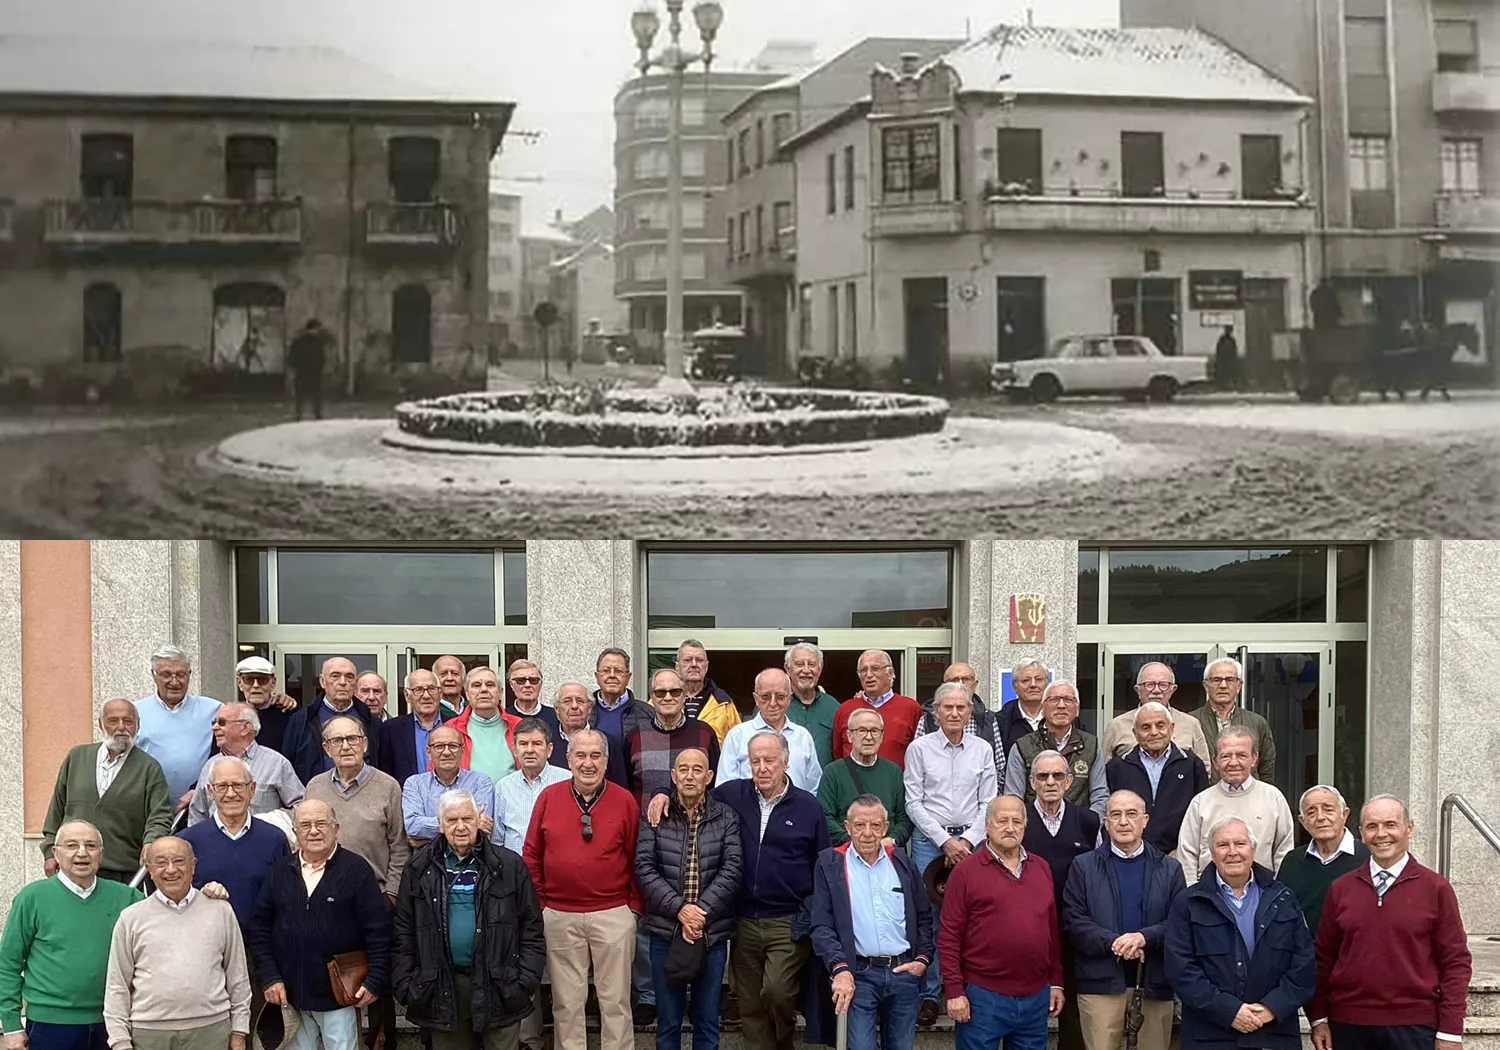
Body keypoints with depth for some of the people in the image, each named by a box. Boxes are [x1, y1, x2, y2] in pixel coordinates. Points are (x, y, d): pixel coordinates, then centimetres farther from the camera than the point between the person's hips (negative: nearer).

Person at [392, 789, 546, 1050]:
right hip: (441, 988, 1)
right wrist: (405, 985, 0)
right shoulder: (420, 870, 5)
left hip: (499, 986, -1)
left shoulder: (509, 866, 0)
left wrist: (526, 981, -5)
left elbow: (531, 928, 2)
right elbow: (403, 933, 7)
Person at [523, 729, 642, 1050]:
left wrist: (634, 906, 0)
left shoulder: (625, 801, 0)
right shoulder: (549, 797, 2)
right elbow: (532, 855, 7)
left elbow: (636, 859, 3)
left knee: (615, 998, 4)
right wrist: (537, 902, 3)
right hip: (559, 916, 1)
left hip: (613, 914, -1)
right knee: (566, 1001, 8)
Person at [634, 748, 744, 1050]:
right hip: (665, 932, 0)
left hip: (712, 933, 0)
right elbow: (644, 868, -7)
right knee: (668, 1022, 8)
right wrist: (679, 908, -17)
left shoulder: (726, 818, 2)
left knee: (708, 1023, 9)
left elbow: (732, 871, -6)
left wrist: (701, 912, -16)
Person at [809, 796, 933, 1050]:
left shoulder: (902, 862, 10)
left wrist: (923, 959, 4)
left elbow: (924, 917, 17)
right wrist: (840, 969, -18)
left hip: (905, 972, 3)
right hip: (859, 974, -3)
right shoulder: (830, 864, 0)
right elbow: (822, 926, -5)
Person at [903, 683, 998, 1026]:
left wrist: (967, 840, -5)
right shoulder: (919, 748, 2)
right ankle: (929, 994, 3)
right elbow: (914, 803, -1)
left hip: (972, 840, 1)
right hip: (929, 839, -1)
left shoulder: (983, 749, 7)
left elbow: (988, 803, 6)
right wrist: (945, 841, -7)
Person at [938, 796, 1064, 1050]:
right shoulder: (966, 871, -5)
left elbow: (1053, 930, 15)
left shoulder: (1041, 868, 10)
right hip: (983, 996, -5)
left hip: (1036, 997, 5)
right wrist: (954, 991, -10)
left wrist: (1056, 981, 12)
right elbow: (949, 936, -6)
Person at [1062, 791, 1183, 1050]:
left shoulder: (1170, 869, 10)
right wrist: (1113, 942, -17)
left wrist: (1144, 937, -17)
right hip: (1101, 981, -1)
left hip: (1154, 983, 1)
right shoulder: (1083, 866, 7)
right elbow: (1074, 921, -2)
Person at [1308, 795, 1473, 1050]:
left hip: (1414, 1029, -2)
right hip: (1348, 1026, 3)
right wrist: (1318, 1018, 5)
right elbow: (1323, 957, 10)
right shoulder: (1341, 888, 7)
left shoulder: (1435, 888, -1)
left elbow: (1456, 962, -1)